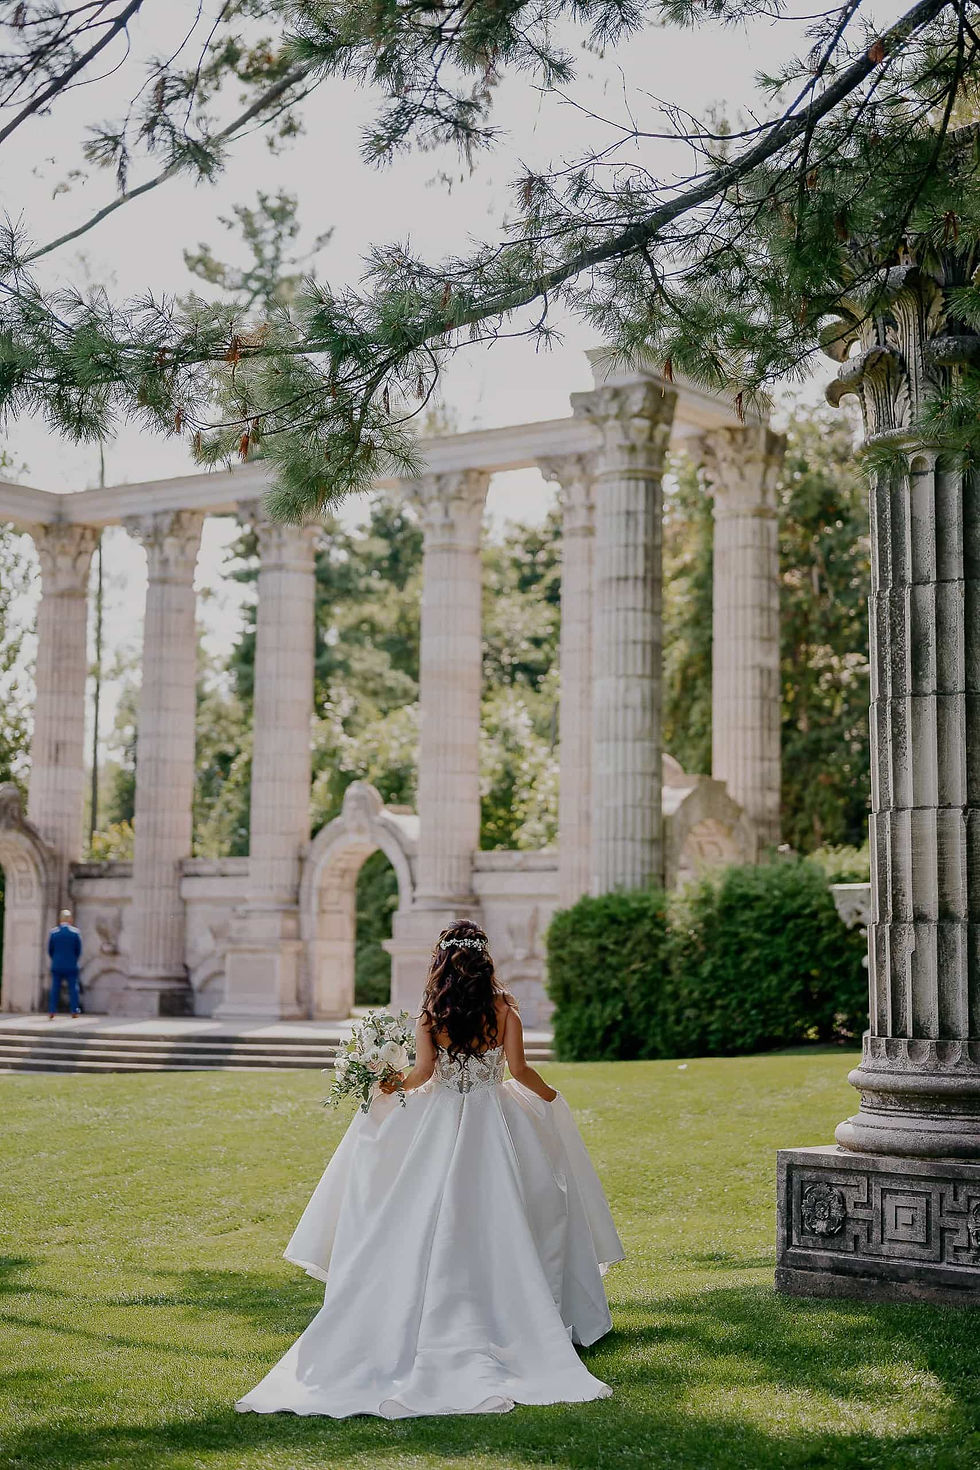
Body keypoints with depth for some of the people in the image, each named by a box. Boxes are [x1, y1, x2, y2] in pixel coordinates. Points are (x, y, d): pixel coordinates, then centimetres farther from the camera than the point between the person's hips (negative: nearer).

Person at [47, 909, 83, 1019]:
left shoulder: (53, 932, -2)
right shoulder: (75, 932, -6)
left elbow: (50, 950, 4)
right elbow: (79, 950, 1)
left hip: (57, 965, 1)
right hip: (71, 966, -1)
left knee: (55, 988, 4)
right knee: (73, 988, 6)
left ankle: (51, 1012, -1)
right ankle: (75, 1011, 4)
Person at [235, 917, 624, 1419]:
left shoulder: (430, 1011, -4)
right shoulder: (503, 1008, -3)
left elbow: (421, 1073, -10)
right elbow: (519, 1070, -5)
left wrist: (387, 1085, 10)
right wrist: (547, 1093, 15)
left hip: (440, 1123, 0)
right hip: (492, 1125, 0)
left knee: (434, 1227, 6)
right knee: (493, 1222, 7)